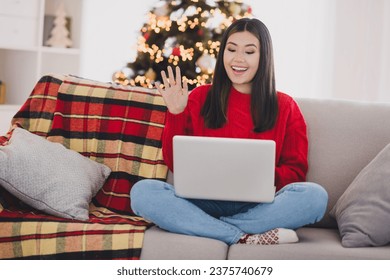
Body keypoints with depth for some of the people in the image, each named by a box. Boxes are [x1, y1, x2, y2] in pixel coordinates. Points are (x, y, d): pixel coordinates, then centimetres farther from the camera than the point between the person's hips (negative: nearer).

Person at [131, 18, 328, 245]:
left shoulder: (285, 107, 12)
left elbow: (296, 171, 9)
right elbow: (176, 164, 9)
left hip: (258, 206, 0)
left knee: (315, 195, -30)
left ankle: (200, 227, -23)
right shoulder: (199, 98, 12)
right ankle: (246, 239, -28)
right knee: (142, 191, -27)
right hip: (204, 203, 0)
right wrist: (176, 113, -3)